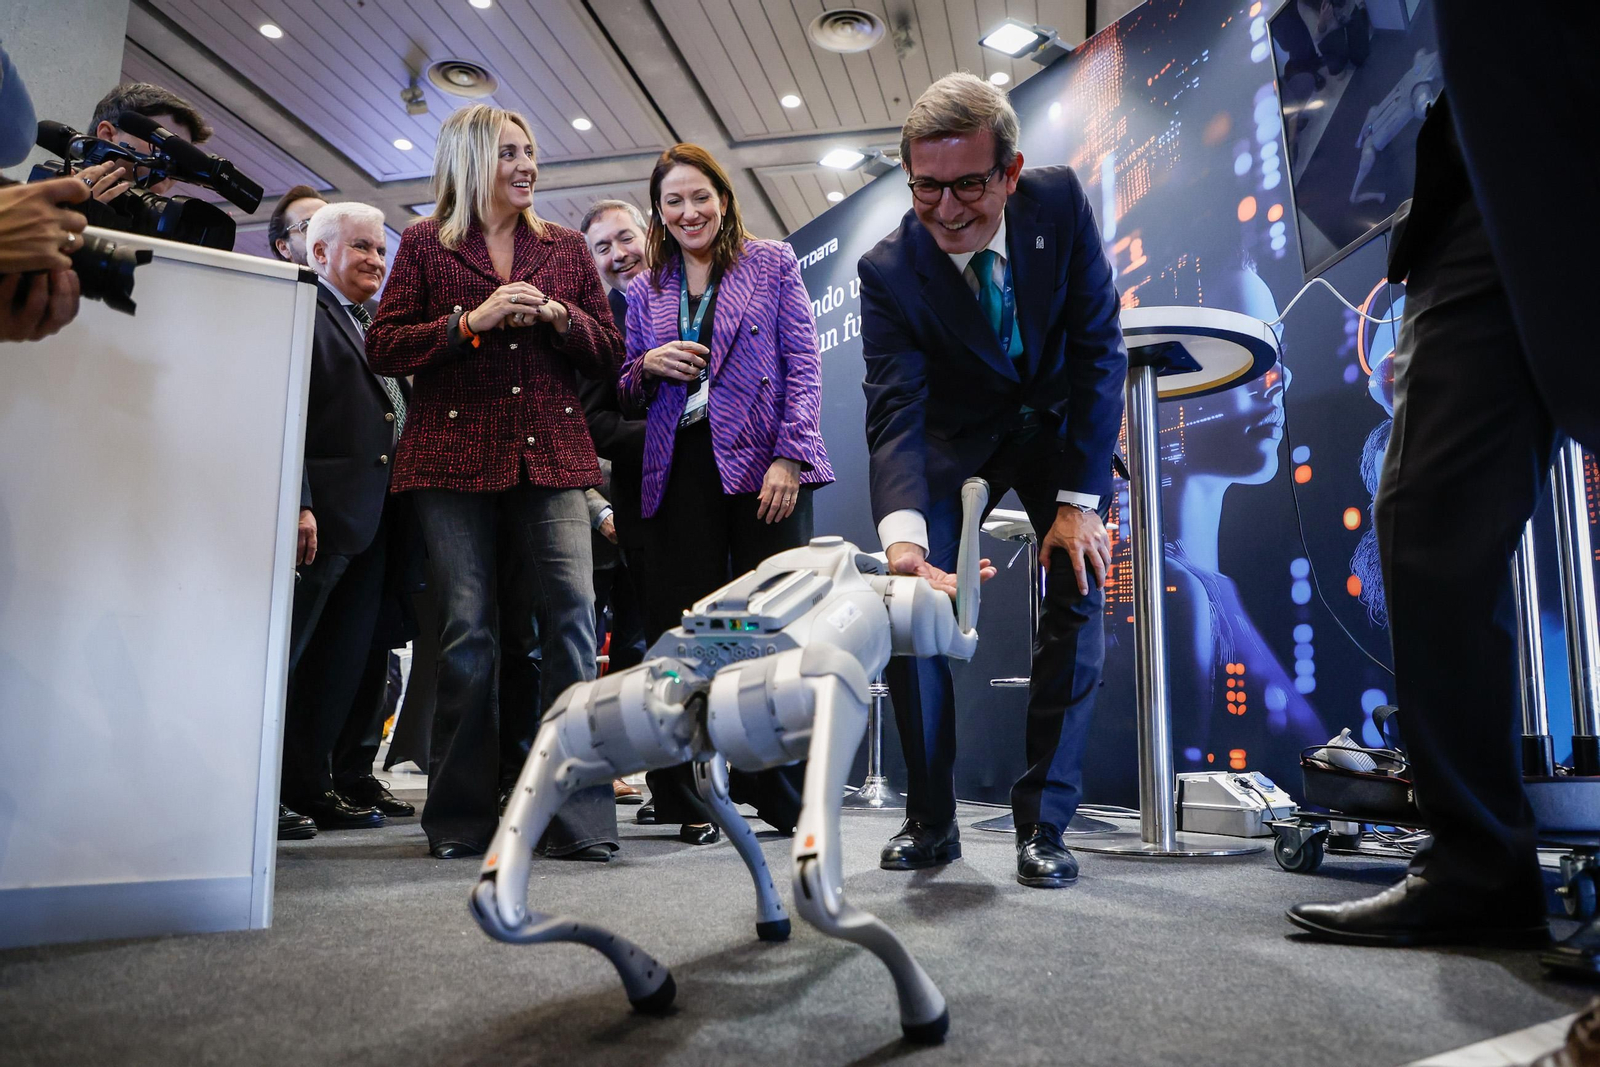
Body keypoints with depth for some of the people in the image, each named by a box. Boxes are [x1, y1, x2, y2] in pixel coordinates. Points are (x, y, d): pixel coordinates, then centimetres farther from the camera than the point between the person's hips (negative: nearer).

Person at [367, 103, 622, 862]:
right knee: (466, 631, -2)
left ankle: (578, 817, -7)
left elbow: (608, 352, 16)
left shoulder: (564, 247, 19)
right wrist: (472, 321, -8)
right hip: (455, 455, -1)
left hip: (550, 455, 1)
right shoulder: (426, 244, 13)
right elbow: (382, 348, 5)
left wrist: (560, 316, -4)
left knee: (572, 614, -13)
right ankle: (461, 819, 11)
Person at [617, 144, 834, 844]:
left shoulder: (772, 264, 11)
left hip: (762, 462, -3)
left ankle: (783, 793, 7)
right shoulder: (644, 292, 20)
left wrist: (789, 456, -11)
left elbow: (803, 365, 2)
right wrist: (648, 365, -3)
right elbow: (628, 397, 21)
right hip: (680, 469, 3)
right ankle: (691, 801, 10)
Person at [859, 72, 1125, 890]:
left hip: (1060, 422, 1)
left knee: (1079, 595, -13)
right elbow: (894, 414, -33)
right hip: (954, 436, 0)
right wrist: (902, 532, -53)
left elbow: (1098, 351, -18)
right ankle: (931, 821, 4)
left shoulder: (1060, 202, -21)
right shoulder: (889, 270, -24)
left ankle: (1043, 824, -2)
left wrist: (1079, 498, -22)